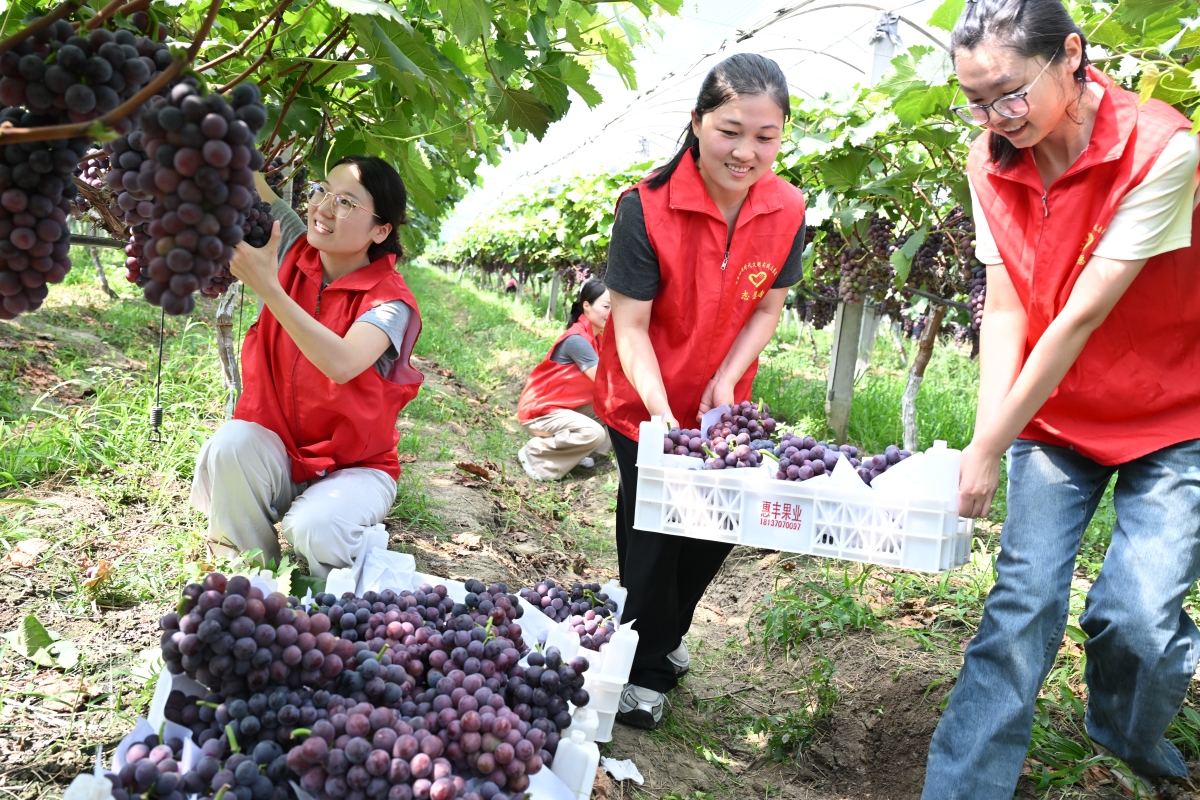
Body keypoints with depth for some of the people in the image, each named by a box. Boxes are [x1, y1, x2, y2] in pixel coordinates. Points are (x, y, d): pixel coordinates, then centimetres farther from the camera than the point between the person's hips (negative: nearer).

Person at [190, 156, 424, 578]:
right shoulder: (296, 250, -3)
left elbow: (341, 365, -37)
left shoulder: (389, 301, -18)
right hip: (277, 453, 4)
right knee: (230, 444, -29)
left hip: (355, 467, -4)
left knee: (315, 532, -32)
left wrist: (268, 288, -39)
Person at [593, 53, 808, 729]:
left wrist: (725, 381, -15)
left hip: (722, 401, 4)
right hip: (645, 403, -4)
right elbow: (631, 327, -23)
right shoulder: (647, 208, -26)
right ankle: (644, 673, 22)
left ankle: (669, 635, 40)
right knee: (653, 533, -1)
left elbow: (768, 309, -2)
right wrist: (661, 413, -34)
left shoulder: (787, 210, -13)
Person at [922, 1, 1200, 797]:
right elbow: (1005, 308, -7)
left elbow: (1083, 316, -24)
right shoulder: (992, 162, -5)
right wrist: (987, 437, -19)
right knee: (1024, 600, -7)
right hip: (1050, 414, 3)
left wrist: (991, 451, -23)